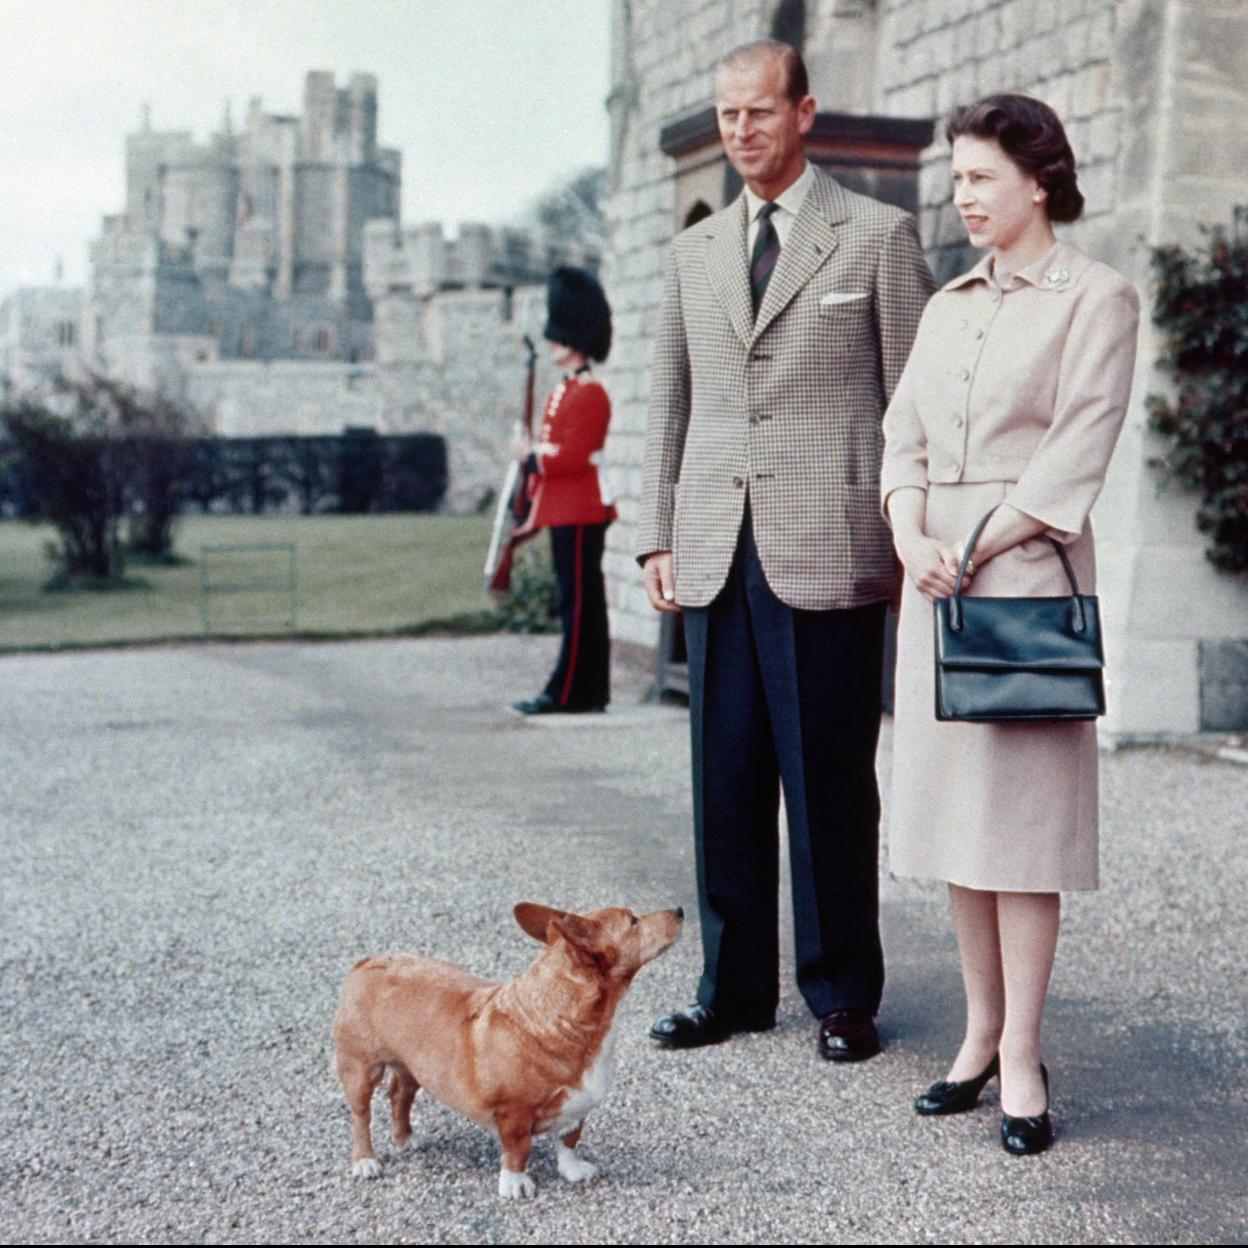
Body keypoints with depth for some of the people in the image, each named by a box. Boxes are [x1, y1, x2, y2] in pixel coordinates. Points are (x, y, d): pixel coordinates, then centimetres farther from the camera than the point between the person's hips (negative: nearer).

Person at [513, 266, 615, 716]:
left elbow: (573, 458, -20)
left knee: (579, 603, -6)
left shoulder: (589, 394, -12)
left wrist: (532, 455, -7)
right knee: (581, 602, 11)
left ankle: (567, 692, -4)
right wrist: (532, 508, 18)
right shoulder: (563, 392, 18)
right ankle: (590, 692, 16)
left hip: (579, 514, -10)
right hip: (564, 511, 10)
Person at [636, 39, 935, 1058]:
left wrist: (911, 543, -4)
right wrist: (657, 537, 12)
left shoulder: (879, 236, 3)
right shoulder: (696, 250, 17)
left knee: (830, 781, 1)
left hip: (828, 552, -4)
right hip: (716, 555, 5)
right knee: (726, 776, 7)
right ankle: (735, 987, 19)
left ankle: (843, 996, 14)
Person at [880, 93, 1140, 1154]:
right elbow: (904, 433, 10)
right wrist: (912, 537, -8)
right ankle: (981, 1035, 17)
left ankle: (1022, 1059, 2)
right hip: (935, 574, 6)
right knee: (951, 802, 7)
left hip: (1028, 566, -6)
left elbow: (1075, 459, -10)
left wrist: (975, 550, -14)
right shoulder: (950, 303, 16)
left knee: (1022, 808, -4)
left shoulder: (1096, 298, -3)